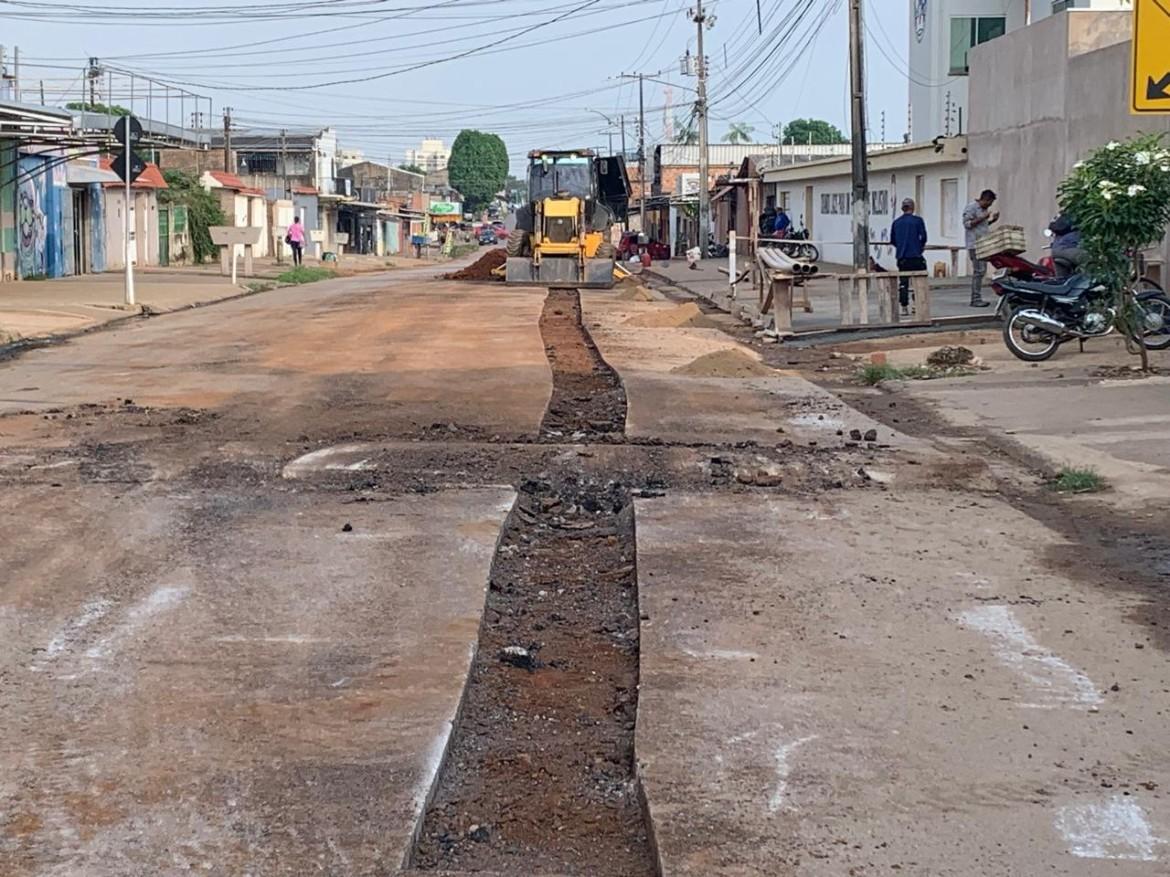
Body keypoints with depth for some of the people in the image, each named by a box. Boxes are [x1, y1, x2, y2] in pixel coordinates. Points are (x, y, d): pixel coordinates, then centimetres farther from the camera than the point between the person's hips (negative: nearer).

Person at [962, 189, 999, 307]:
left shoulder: (984, 209, 19)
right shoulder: (971, 207, -9)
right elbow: (967, 224, -17)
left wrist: (993, 220, 10)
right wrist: (983, 217, -19)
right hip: (975, 245, -10)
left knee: (981, 271, 10)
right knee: (978, 271, -12)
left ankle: (977, 299, 14)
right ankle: (975, 299, -10)